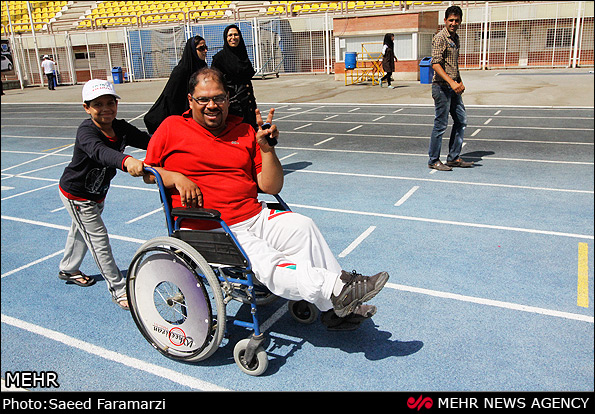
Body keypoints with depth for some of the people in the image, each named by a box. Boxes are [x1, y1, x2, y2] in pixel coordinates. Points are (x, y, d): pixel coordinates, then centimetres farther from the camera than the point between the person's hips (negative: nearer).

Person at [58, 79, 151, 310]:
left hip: (97, 193, 7)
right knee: (99, 240, -3)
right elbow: (98, 151, -56)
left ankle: (68, 270, 52)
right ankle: (118, 289, 9)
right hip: (76, 195, -7)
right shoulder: (86, 131, -34)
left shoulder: (120, 128, -15)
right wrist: (126, 161, -76)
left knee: (81, 231, 27)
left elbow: (148, 140, -25)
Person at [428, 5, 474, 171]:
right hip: (441, 87, -9)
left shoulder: (455, 38, 16)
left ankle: (454, 158, 20)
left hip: (453, 88, 9)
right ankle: (433, 160, 8)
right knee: (440, 125, -4)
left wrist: (459, 82, 16)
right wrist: (451, 82, -27)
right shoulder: (440, 38, -11)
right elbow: (436, 64, -20)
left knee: (461, 121, 11)